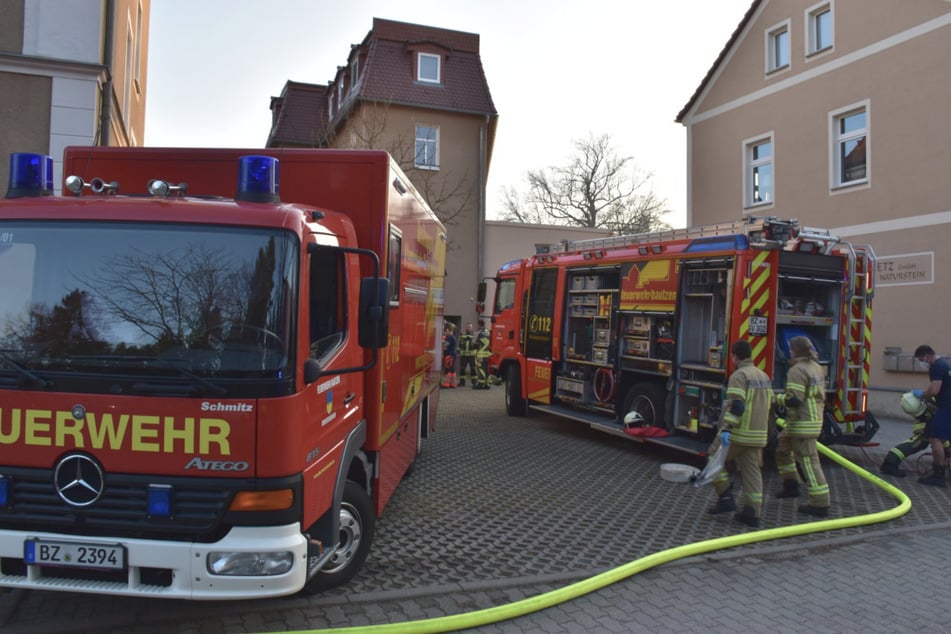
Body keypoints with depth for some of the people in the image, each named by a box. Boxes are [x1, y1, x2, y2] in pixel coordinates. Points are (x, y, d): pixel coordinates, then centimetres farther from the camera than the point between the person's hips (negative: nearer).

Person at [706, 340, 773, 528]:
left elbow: (735, 406, -22)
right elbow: (769, 404, 22)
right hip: (758, 434, 8)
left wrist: (726, 429, -26)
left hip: (738, 433, -7)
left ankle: (725, 498, 4)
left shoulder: (739, 375, -12)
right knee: (752, 470, 8)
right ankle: (752, 513, 9)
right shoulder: (764, 376, 15)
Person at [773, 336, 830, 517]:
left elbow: (793, 400, -24)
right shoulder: (816, 367, 12)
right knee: (782, 445, 23)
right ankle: (791, 485, 28)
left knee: (809, 461, -6)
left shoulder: (798, 370, -18)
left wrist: (776, 398, -10)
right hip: (815, 419, 10)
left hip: (803, 423, -10)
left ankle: (820, 504, -1)